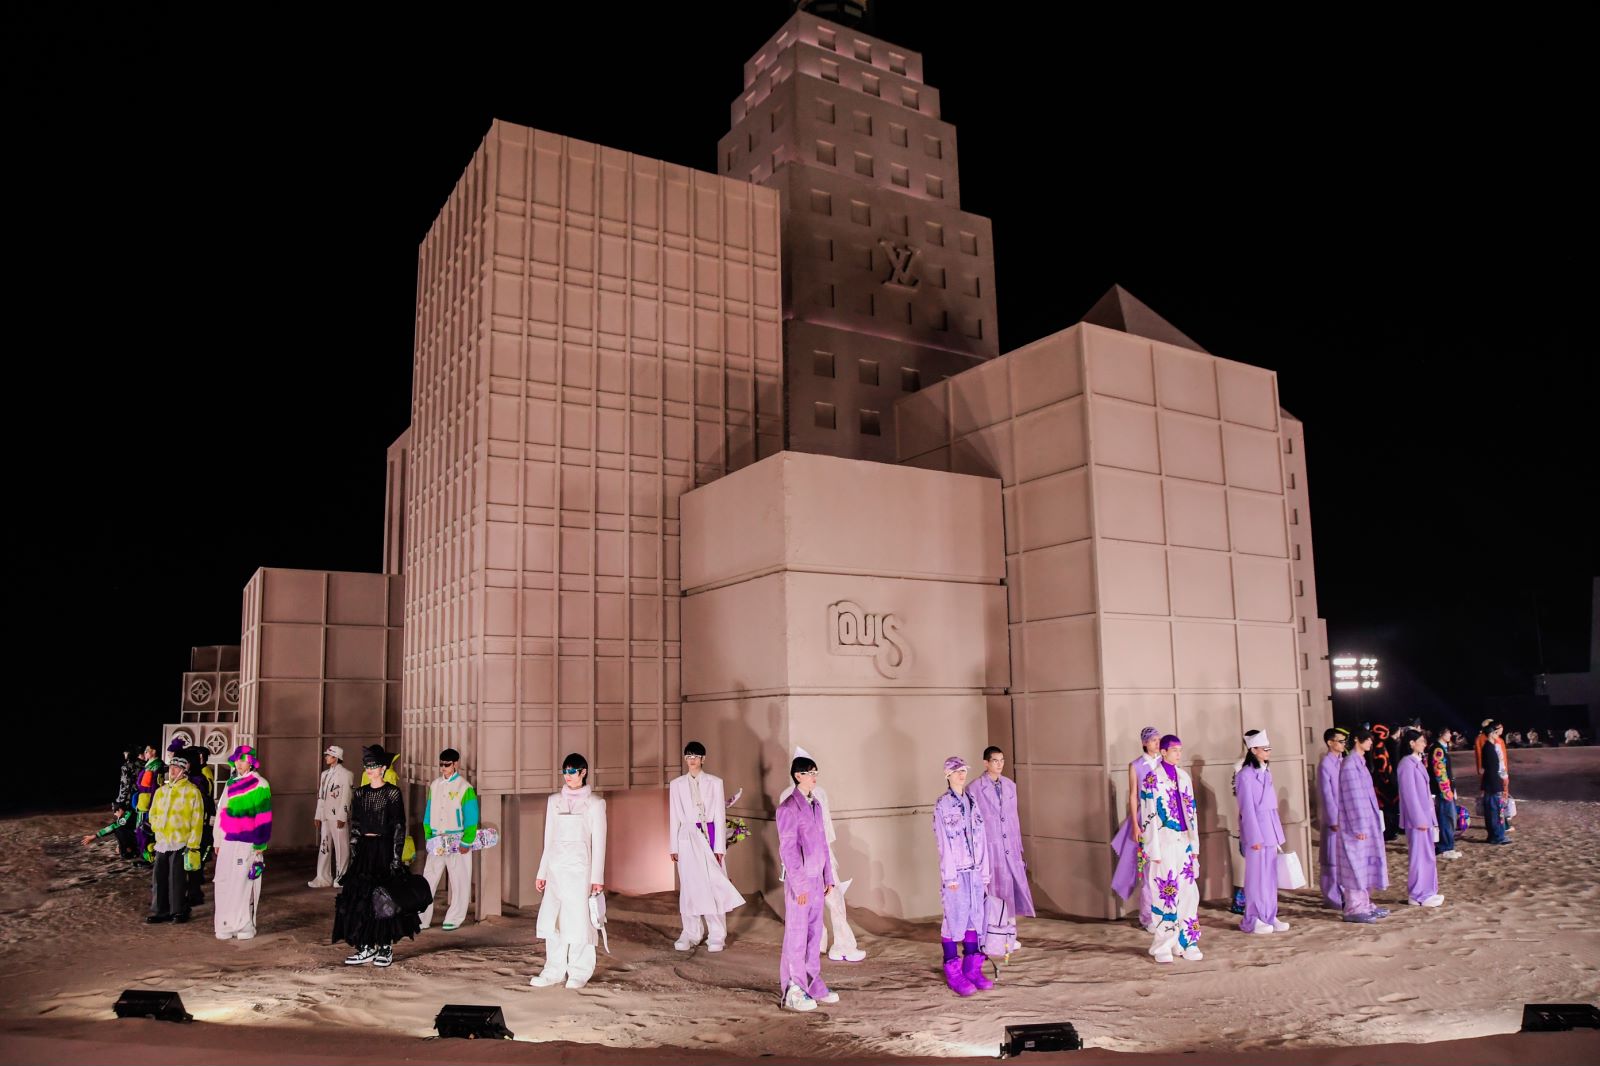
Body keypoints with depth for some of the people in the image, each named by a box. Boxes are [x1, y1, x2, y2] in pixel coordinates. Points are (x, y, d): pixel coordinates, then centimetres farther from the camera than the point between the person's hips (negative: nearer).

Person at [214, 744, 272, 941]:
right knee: (224, 884, 5)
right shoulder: (231, 783, 15)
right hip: (228, 842, 6)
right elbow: (222, 813, 19)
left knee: (244, 884, -3)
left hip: (246, 843, -6)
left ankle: (245, 926, 6)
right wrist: (218, 840, 16)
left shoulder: (259, 784, -6)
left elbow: (264, 816, -9)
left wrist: (260, 844, -11)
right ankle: (227, 925, 15)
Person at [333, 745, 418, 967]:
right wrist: (353, 853, 5)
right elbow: (354, 826, 12)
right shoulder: (360, 793, 8)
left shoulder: (393, 792, -6)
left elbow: (399, 826, -8)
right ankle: (366, 948, 14)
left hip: (384, 849, -5)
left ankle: (386, 948, 10)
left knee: (385, 897, -2)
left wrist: (396, 856, -12)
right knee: (359, 897, 3)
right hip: (363, 849, 5)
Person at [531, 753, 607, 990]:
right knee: (551, 919, 1)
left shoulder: (594, 803, 1)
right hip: (556, 868, 4)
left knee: (579, 920, -2)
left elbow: (598, 842, -2)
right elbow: (549, 840, 15)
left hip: (580, 868, -4)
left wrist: (597, 877, -7)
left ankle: (579, 973, 9)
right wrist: (542, 872, 12)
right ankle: (555, 971, 11)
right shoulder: (555, 801, 12)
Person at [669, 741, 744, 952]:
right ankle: (691, 933, 12)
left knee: (714, 884, -3)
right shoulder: (676, 784, 7)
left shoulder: (715, 782, 4)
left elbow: (720, 814, 2)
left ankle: (716, 935, 4)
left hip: (709, 834, -1)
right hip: (688, 838, 1)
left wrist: (720, 846, -3)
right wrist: (674, 846, 4)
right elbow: (674, 816, 8)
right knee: (690, 885, 2)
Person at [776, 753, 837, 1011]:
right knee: (796, 936, 0)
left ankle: (813, 986, 23)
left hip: (816, 879, 7)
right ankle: (793, 992, 9)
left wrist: (828, 877, 15)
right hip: (799, 881, -7)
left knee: (814, 934, 13)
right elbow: (788, 849, -15)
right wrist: (799, 885, -17)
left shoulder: (815, 805, 12)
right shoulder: (788, 808, -13)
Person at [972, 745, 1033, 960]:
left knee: (1012, 889, 10)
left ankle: (1008, 937, 23)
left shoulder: (1010, 785, 8)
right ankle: (992, 941, 7)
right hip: (990, 846, -5)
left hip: (1010, 846, 6)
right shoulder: (976, 789, -9)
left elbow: (1014, 817, 14)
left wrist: (1018, 846, 14)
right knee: (996, 890, -4)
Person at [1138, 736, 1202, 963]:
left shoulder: (1184, 777, 10)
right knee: (1164, 893, -2)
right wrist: (1154, 850, -13)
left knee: (1188, 892, 5)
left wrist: (1195, 844, 9)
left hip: (1184, 842, 5)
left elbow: (1192, 812, 13)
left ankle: (1186, 942, 15)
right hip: (1163, 842, -5)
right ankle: (1162, 946, 8)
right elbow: (1148, 816, -9)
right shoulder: (1151, 779, -7)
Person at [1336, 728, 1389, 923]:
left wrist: (1369, 824, 17)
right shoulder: (1350, 764, -17)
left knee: (1367, 863, 14)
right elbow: (1352, 797, -19)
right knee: (1357, 864, -4)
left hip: (1367, 822, 9)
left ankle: (1365, 903, 22)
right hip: (1357, 824, -9)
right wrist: (1358, 827, -19)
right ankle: (1353, 909, 2)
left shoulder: (1359, 762, 12)